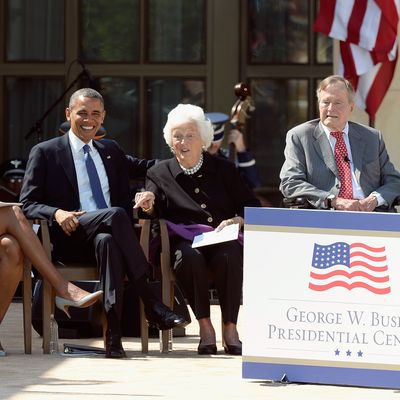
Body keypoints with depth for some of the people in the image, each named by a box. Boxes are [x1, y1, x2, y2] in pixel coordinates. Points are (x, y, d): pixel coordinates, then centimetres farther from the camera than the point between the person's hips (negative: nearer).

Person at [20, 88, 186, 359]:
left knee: (107, 241, -36)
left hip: (108, 234, 3)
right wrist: (56, 213, -18)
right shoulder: (45, 153, 9)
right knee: (115, 214, -34)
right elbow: (28, 204, 3)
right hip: (69, 238, -3)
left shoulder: (111, 151, 24)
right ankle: (151, 305, -34)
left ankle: (113, 331, -43)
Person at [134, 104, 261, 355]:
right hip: (185, 241, 0)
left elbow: (252, 206, 14)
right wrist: (147, 205, -23)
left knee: (230, 255, -35)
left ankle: (230, 327, -27)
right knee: (188, 257, -36)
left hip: (223, 240, 0)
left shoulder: (223, 169, 17)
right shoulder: (159, 174, 16)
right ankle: (205, 326, -27)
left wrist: (237, 221, -7)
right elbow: (153, 211, 1)